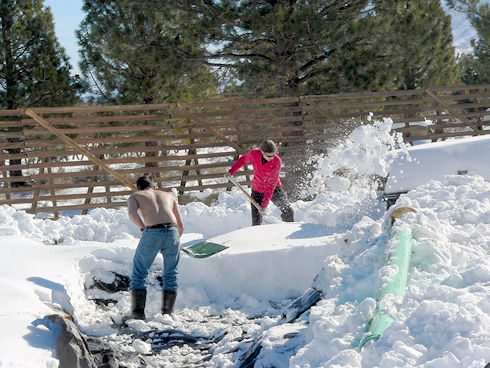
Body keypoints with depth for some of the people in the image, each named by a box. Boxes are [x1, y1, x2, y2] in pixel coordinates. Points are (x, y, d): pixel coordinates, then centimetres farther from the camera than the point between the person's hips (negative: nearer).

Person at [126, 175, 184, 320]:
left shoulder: (135, 196, 22)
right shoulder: (169, 196, 31)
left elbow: (132, 213, -2)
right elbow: (180, 225, 29)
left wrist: (143, 228, 9)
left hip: (152, 233, -2)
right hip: (172, 232, 2)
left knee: (139, 272, 14)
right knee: (170, 275, 18)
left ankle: (138, 311, 6)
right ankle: (167, 313, 14)